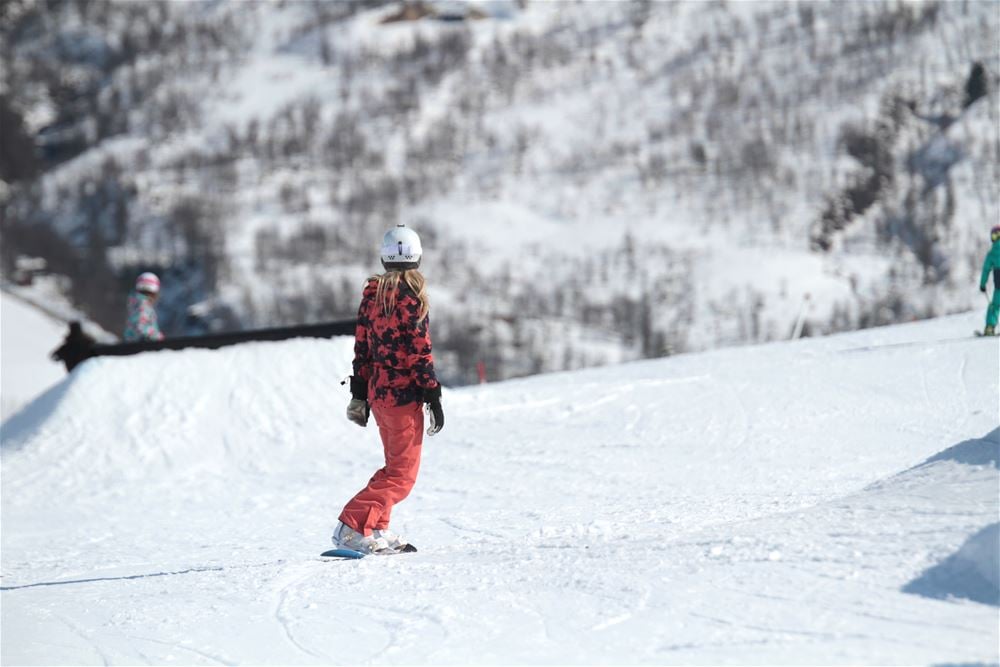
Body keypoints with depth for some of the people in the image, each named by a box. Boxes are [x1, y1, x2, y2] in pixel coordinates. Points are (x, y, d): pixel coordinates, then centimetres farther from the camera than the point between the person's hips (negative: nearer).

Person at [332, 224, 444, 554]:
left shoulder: (372, 294, 8)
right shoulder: (411, 297, -13)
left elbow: (361, 347, 11)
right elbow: (421, 352, -16)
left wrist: (359, 395, 16)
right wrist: (434, 397, -11)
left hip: (377, 392, 8)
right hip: (404, 394, -8)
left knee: (395, 465, 21)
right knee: (402, 475, -4)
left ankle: (378, 531, 17)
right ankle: (353, 527, -17)